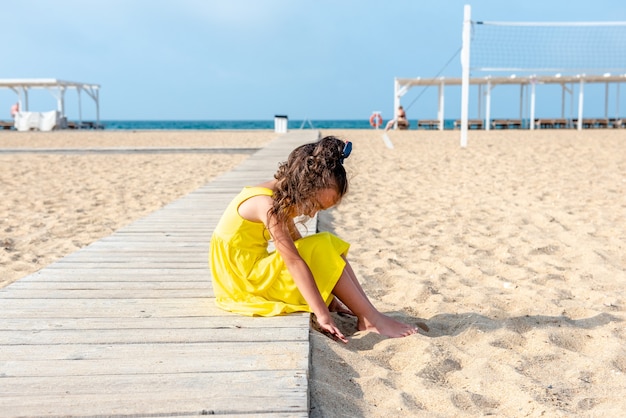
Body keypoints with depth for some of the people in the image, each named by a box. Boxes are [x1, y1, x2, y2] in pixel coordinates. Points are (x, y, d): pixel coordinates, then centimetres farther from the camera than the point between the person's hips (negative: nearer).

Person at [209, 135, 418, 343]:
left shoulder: (280, 198, 4)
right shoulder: (266, 203, -25)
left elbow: (299, 245, 7)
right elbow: (294, 261, -30)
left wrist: (328, 297, 6)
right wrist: (322, 315, -32)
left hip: (255, 272, 9)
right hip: (245, 282, -9)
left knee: (329, 248, 1)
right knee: (321, 249, -18)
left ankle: (367, 314, -3)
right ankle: (372, 319, -14)